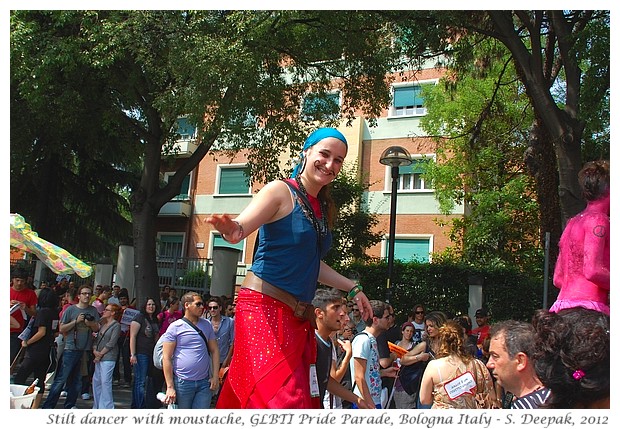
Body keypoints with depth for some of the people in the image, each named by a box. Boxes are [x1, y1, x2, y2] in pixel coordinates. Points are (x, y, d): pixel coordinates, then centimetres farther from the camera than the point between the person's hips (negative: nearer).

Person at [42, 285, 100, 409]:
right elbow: (61, 329, -3)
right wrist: (76, 321, -13)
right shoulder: (71, 309, -1)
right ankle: (48, 406, 1)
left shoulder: (93, 311, 9)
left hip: (86, 350, 4)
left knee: (77, 380, 10)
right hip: (71, 348, -4)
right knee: (61, 379, -6)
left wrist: (90, 323, -12)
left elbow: (97, 329, 7)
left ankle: (69, 406, 20)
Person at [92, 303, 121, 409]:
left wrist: (100, 354, -10)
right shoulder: (102, 324, 15)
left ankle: (107, 407, -2)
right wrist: (94, 350, -2)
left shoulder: (116, 325, -7)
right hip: (98, 357, 8)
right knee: (96, 380, 10)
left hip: (108, 357, -8)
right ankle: (97, 406, 20)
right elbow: (97, 338, 14)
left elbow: (111, 343, -11)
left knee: (105, 381, -9)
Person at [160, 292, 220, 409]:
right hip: (182, 382, -3)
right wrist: (170, 387, -10)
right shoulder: (175, 327, -4)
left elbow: (214, 351, 11)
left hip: (204, 382, 3)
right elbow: (167, 358, -6)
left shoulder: (207, 325, 9)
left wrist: (215, 376, 1)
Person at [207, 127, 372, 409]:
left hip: (300, 318, 8)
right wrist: (232, 230, -43)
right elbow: (241, 227, -20)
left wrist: (352, 288, 27)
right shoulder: (281, 191, -6)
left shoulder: (323, 208, 17)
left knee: (303, 397, 9)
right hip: (264, 308, -8)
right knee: (282, 398, -16)